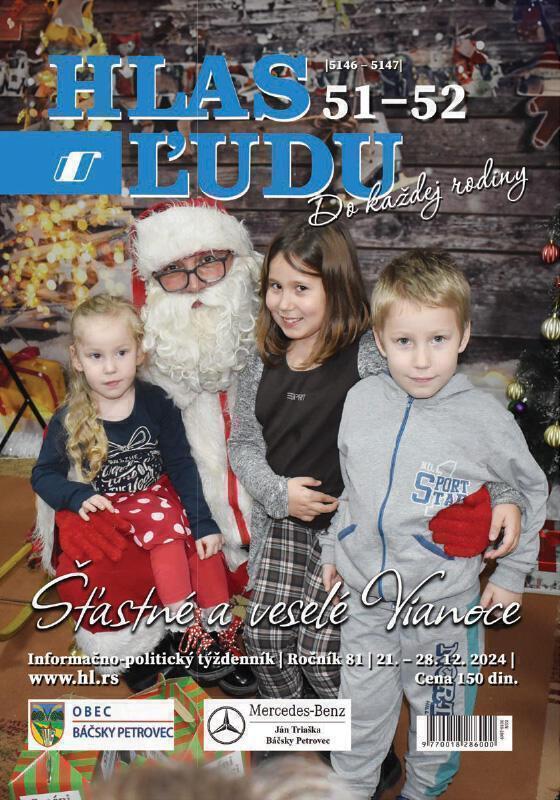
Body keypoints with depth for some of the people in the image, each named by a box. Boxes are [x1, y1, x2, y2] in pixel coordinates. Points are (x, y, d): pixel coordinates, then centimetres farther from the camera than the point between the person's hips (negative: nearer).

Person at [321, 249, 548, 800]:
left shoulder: (487, 420, -17)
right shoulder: (360, 401, -8)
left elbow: (531, 491, -1)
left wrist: (511, 574, 2)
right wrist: (332, 547, 13)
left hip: (444, 606, -2)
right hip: (365, 596, 2)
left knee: (437, 720, 20)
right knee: (361, 717, 18)